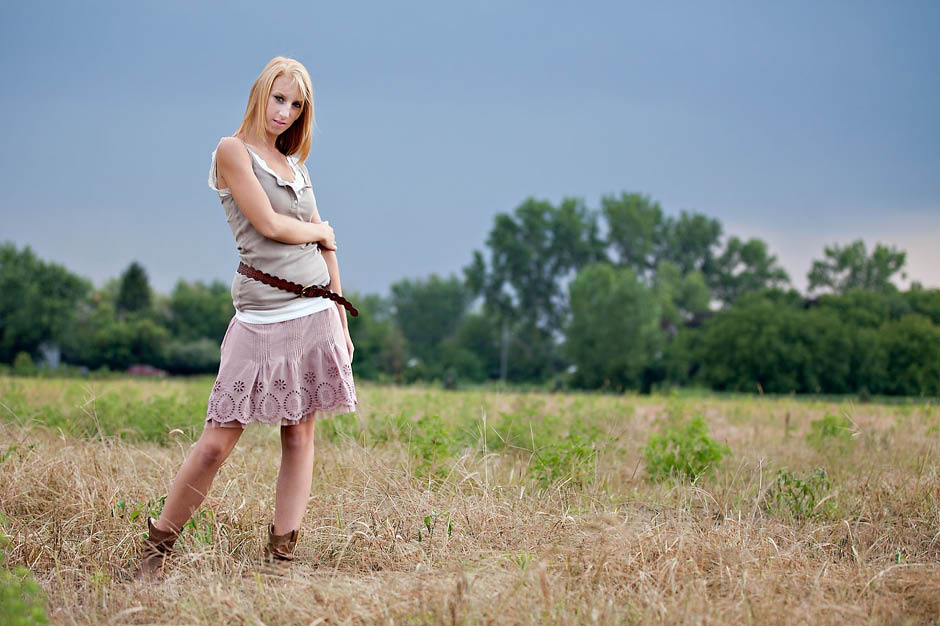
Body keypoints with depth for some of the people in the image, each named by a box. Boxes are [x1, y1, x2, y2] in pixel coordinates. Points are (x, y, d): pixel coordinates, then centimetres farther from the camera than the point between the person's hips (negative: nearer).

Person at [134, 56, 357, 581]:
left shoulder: (296, 164, 17)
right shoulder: (233, 151, -1)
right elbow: (269, 225, -11)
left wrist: (342, 320, 14)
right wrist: (321, 230, 8)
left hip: (317, 312, 6)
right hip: (262, 317, -6)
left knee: (301, 437, 3)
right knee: (218, 441, -7)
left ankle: (282, 558, 7)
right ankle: (157, 549, 6)